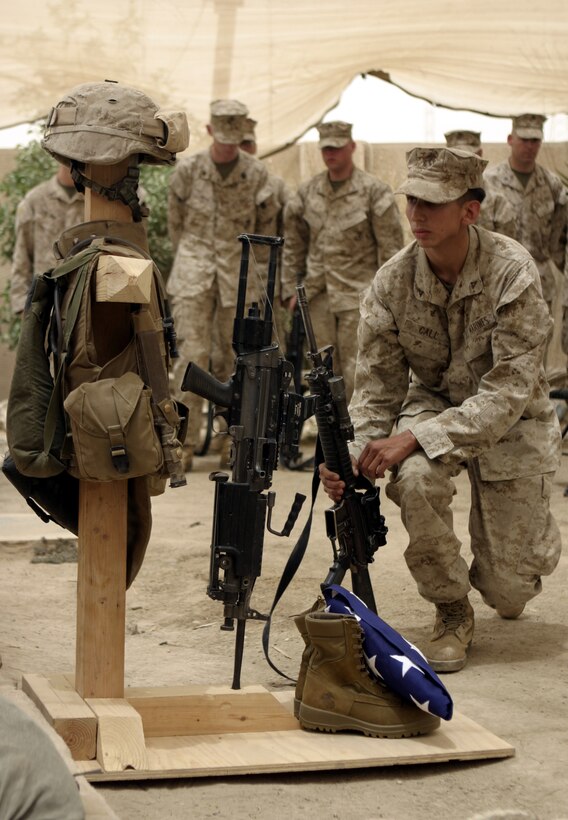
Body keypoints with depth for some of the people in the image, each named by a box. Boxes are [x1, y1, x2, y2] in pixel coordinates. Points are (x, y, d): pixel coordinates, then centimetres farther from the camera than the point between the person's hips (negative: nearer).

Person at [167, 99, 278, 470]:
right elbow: (175, 222, 12)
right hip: (193, 274, -1)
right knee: (193, 355, -9)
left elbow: (267, 226, 12)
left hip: (238, 277, 1)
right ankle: (185, 442, -8)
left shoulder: (256, 173, 1)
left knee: (236, 359, 5)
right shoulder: (188, 170, 0)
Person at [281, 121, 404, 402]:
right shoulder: (307, 192, 10)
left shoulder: (374, 191, -4)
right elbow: (293, 244, 16)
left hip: (358, 294, -5)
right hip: (318, 295, 5)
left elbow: (390, 247, -5)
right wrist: (291, 289, 11)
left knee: (355, 369, -6)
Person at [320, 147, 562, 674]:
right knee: (415, 478, -35)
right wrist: (351, 457, -30)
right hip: (433, 404, 2)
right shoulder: (391, 283, -15)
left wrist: (412, 439, -38)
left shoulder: (511, 271, -26)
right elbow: (377, 388, -9)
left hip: (511, 421, -2)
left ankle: (520, 553, 39)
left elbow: (509, 391, -29)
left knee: (507, 591, -4)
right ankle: (452, 613, -9)